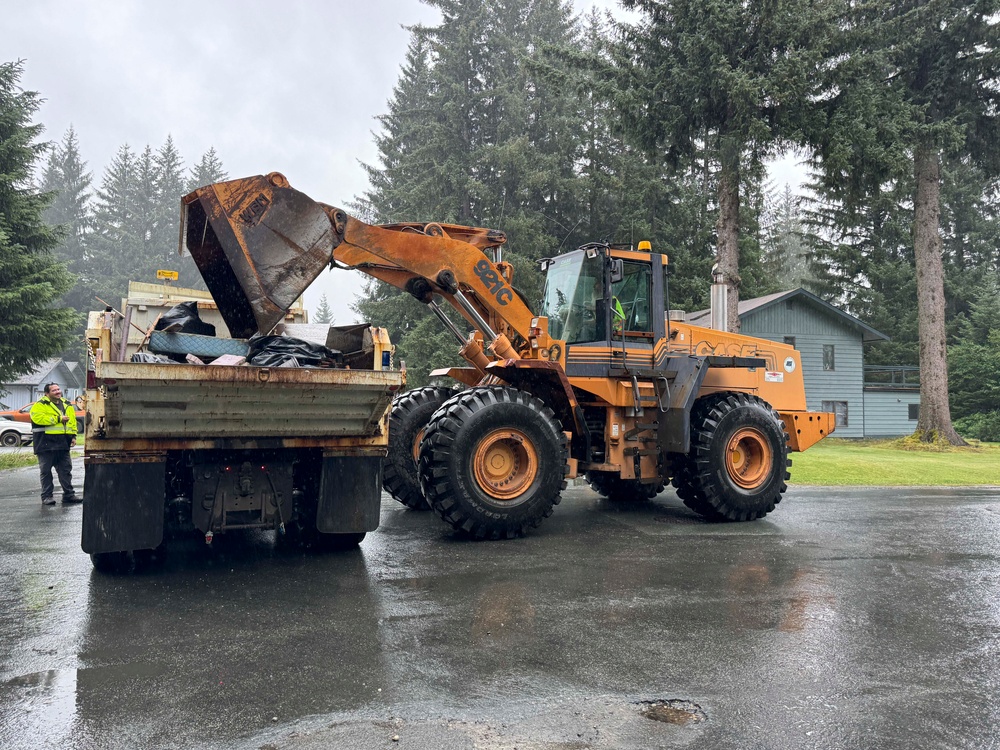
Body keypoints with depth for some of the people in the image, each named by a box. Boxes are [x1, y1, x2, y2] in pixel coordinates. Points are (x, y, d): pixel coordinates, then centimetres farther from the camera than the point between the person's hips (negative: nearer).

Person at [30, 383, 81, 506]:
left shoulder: (67, 405, 16)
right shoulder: (41, 405, -4)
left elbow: (73, 421, 21)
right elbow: (38, 417, -21)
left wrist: (73, 436, 10)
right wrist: (58, 419, -17)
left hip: (63, 445, 6)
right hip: (46, 444, -5)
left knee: (66, 470, 8)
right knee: (46, 471, 2)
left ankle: (69, 494, 15)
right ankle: (47, 496, 8)